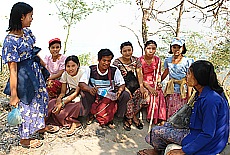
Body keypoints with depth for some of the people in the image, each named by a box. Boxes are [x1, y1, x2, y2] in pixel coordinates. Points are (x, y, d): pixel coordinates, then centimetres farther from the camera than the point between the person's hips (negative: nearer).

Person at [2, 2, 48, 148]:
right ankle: (24, 139, 31)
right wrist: (14, 95, -21)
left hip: (36, 70, 8)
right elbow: (12, 69, -24)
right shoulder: (10, 41, -25)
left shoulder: (27, 31, -1)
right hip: (24, 76, -8)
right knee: (26, 104, 8)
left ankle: (41, 126, 48)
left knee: (41, 98, 23)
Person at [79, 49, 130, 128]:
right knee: (84, 93, -31)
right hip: (94, 96, -1)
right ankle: (89, 115, -3)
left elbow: (122, 84, -3)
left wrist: (119, 91, -28)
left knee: (125, 95, -21)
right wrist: (89, 89, -36)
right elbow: (81, 83, -14)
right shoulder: (90, 70, -6)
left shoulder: (115, 70, -2)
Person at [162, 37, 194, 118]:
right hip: (171, 91, 4)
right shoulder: (168, 60, 8)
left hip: (182, 92, -3)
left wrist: (189, 95, -10)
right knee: (170, 113, 5)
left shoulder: (187, 61, -4)